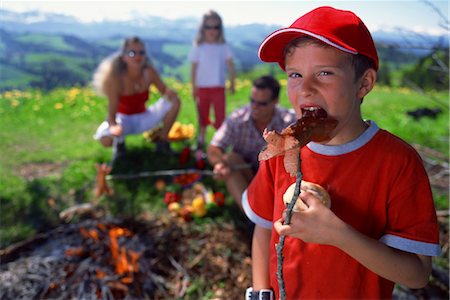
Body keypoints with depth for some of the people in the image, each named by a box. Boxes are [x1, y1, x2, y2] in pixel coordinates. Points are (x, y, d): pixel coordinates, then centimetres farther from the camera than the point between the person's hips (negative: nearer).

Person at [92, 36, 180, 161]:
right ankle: (119, 143, 6)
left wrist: (169, 92, -30)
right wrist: (114, 126, -50)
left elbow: (164, 90, -3)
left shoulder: (149, 72, -17)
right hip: (123, 120, -3)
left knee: (174, 101, -16)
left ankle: (163, 143, 2)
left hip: (143, 118, 4)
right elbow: (111, 114, -27)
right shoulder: (116, 79, -27)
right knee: (105, 139, -35)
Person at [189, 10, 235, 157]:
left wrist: (232, 83, -7)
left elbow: (230, 65, -1)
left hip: (219, 88, 0)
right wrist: (194, 87, -1)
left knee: (220, 117, -3)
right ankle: (201, 143, 18)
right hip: (202, 88, 0)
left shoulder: (224, 46, 1)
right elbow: (194, 68, 1)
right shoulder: (198, 47, 0)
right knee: (203, 117, 9)